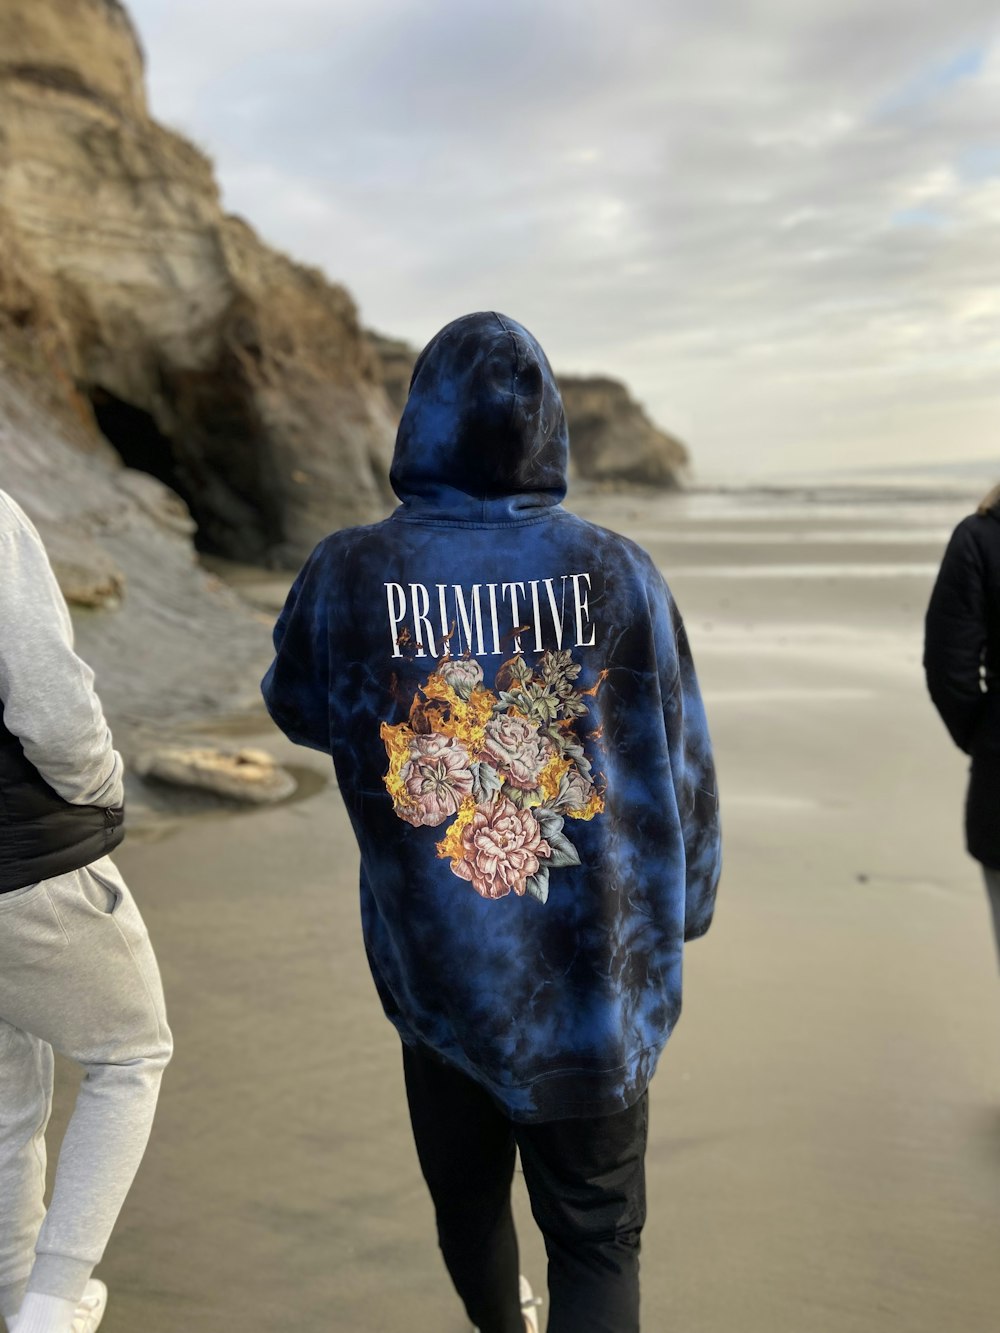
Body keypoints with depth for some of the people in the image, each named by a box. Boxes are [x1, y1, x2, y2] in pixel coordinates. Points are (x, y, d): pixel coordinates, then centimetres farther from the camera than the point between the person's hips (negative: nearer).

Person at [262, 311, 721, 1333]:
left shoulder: (347, 575, -13)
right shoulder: (619, 574, -13)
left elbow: (297, 710, 7)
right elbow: (683, 764, -3)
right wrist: (679, 914, 13)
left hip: (435, 970, 2)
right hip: (595, 979, -1)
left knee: (466, 1193, 26)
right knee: (596, 1237, 15)